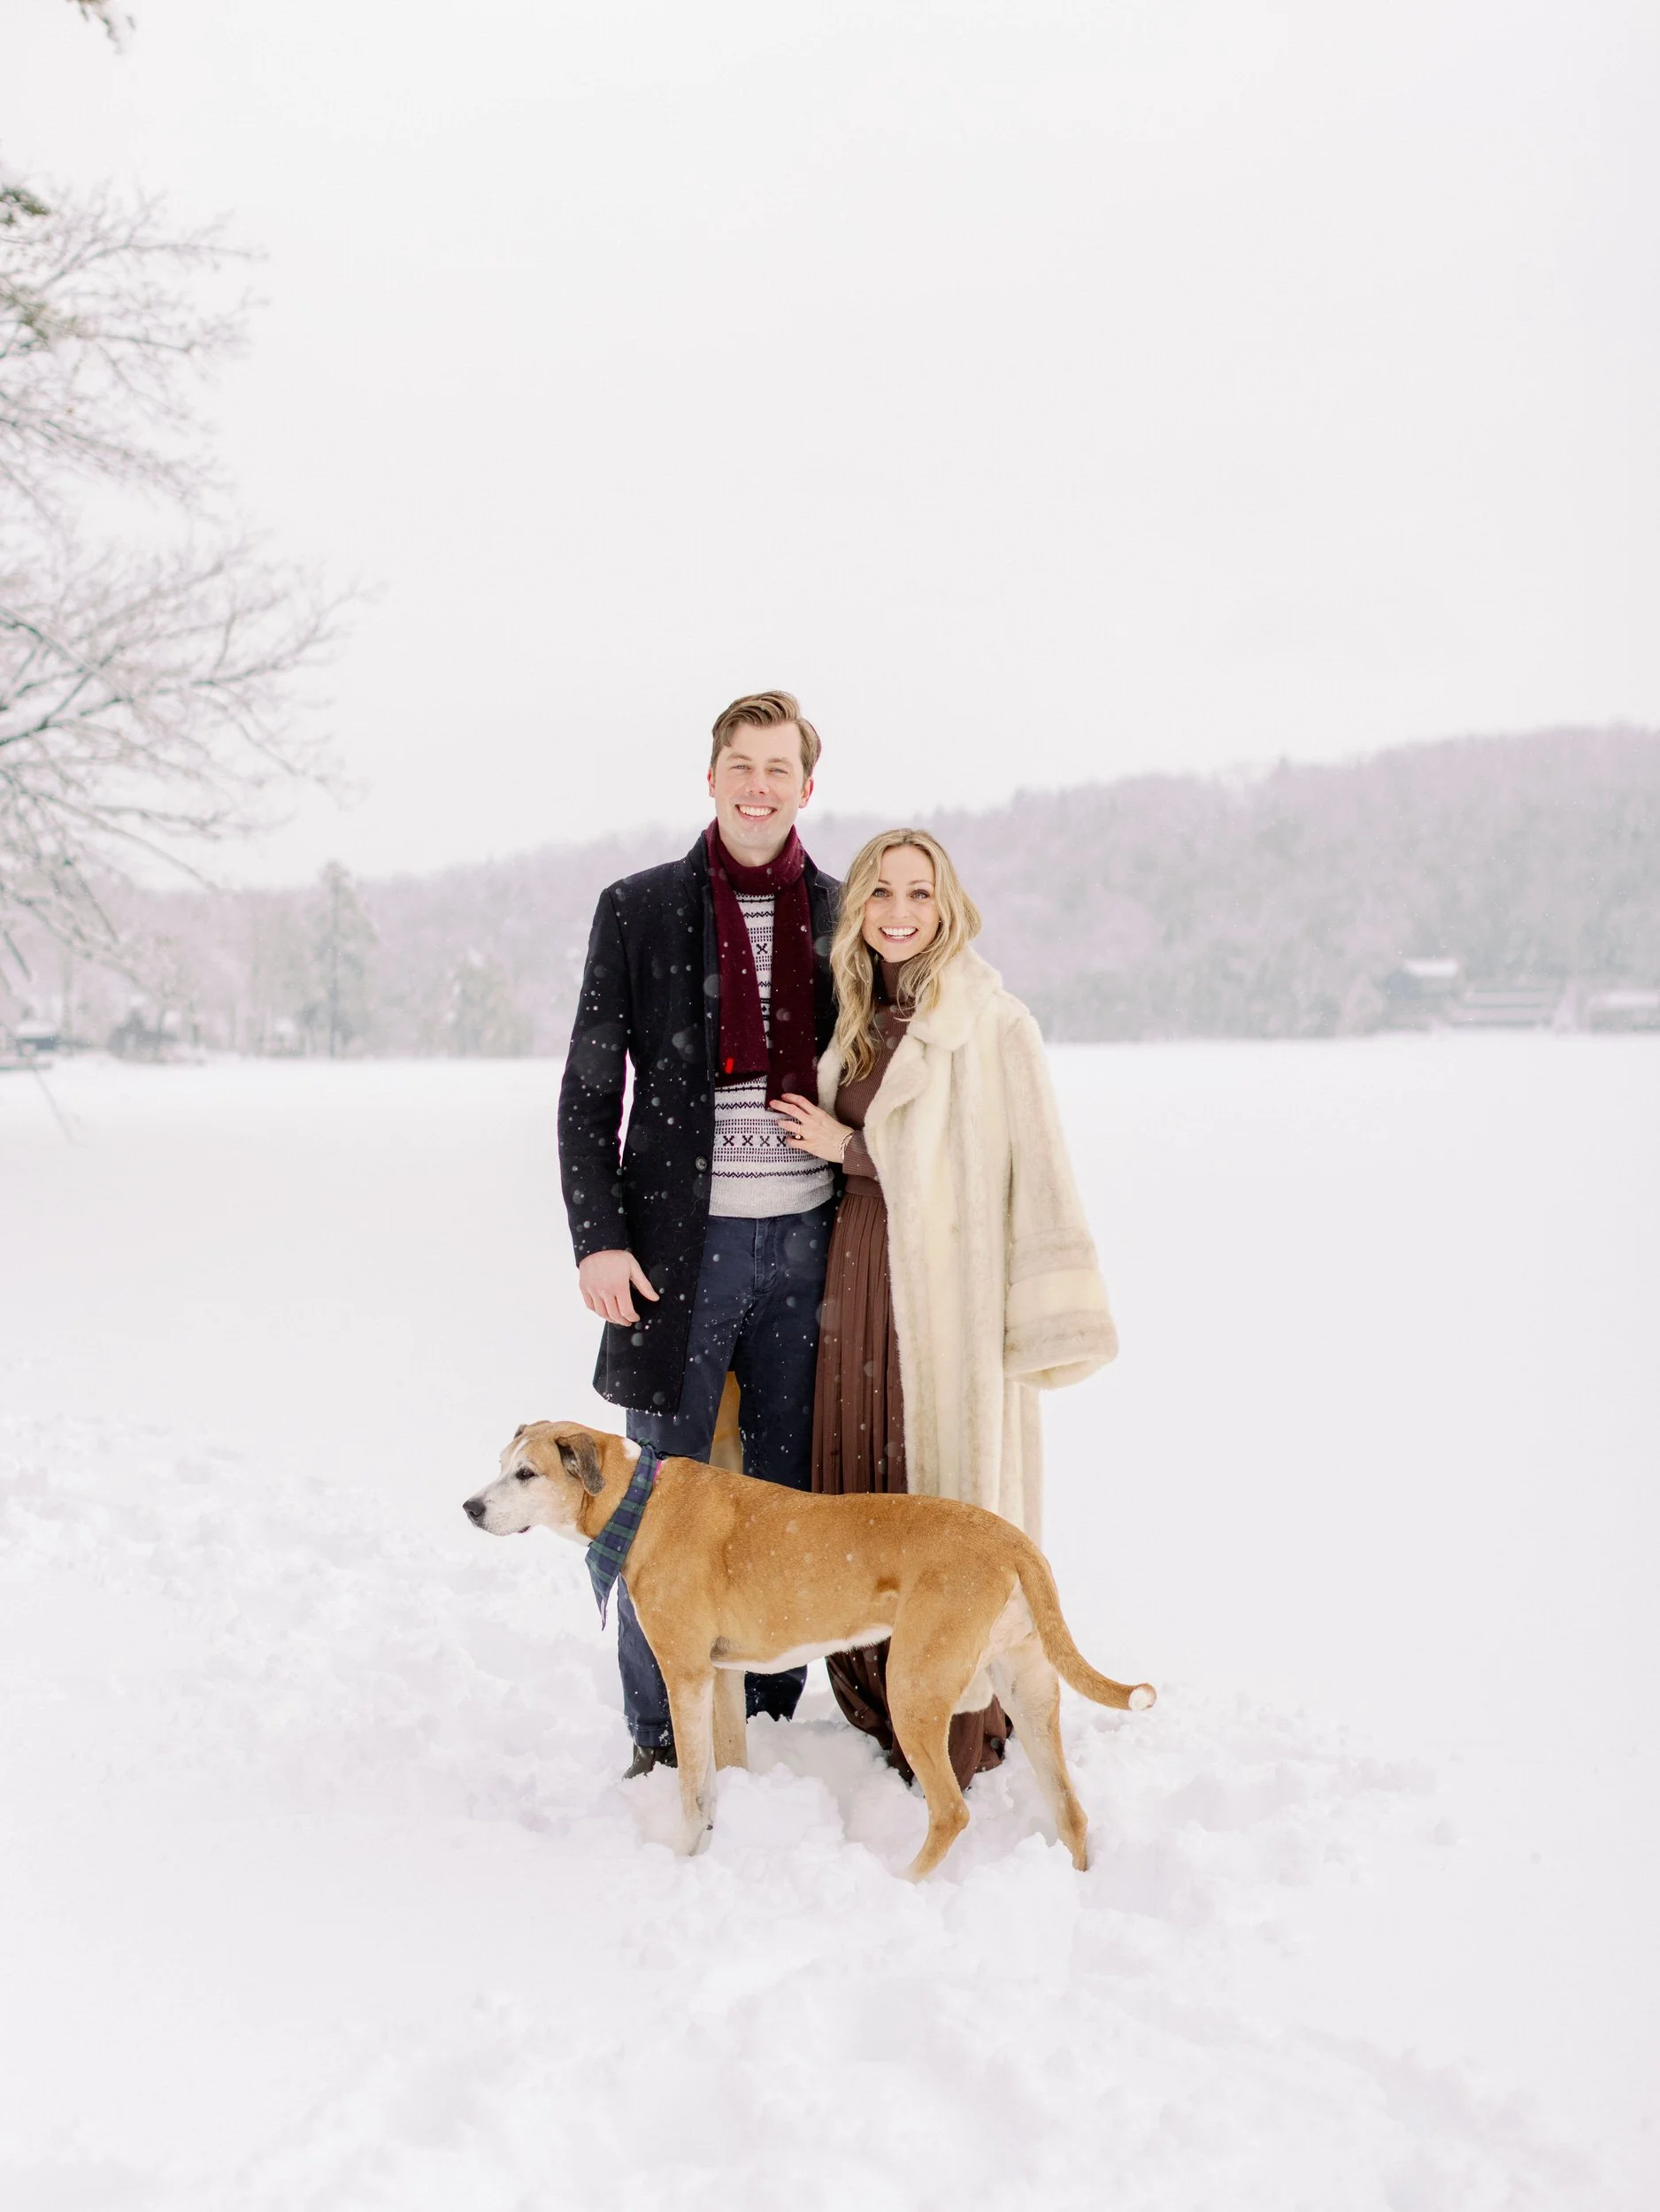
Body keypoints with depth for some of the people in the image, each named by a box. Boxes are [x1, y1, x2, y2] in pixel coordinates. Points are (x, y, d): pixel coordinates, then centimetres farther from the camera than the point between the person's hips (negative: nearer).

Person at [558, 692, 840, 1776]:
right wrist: (597, 1238, -8)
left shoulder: (842, 916, 8)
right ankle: (661, 1737, 17)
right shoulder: (640, 910, 3)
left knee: (789, 1488, 10)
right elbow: (588, 1095, 2)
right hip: (683, 1239, -2)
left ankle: (770, 1718, 24)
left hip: (807, 1240, 2)